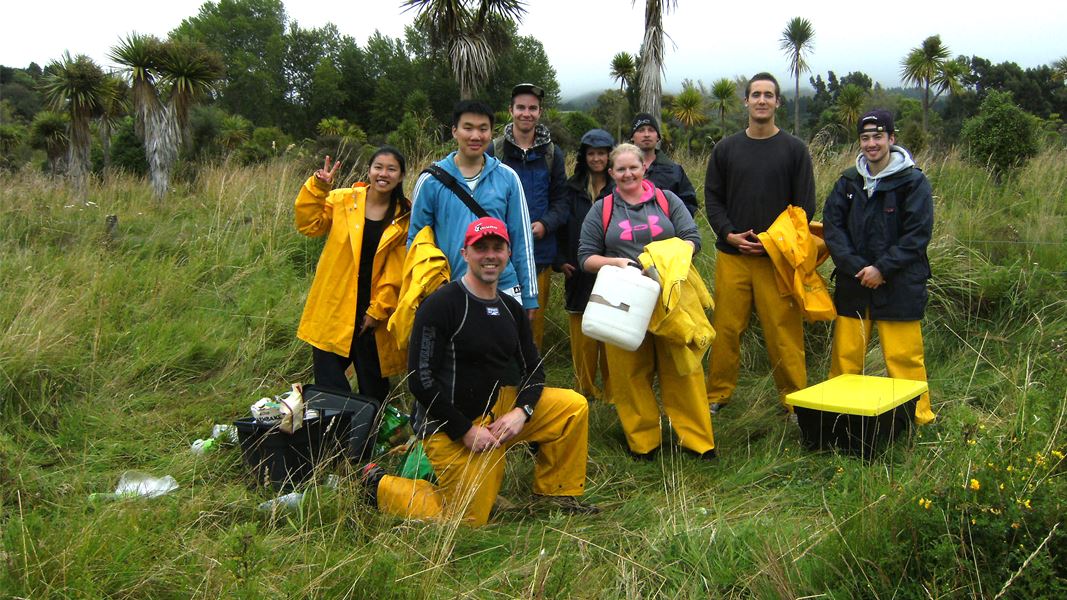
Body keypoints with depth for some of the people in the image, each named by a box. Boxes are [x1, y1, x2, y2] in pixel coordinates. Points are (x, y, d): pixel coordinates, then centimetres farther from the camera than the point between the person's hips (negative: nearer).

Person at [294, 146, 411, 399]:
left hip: (375, 312, 0)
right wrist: (318, 188, -17)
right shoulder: (342, 200, 1)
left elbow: (397, 270, -2)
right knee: (328, 382, 1)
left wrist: (378, 309, -7)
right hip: (334, 309, 0)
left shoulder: (405, 216, 0)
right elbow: (309, 225, -6)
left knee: (373, 387, 10)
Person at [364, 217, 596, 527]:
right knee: (467, 520, -2)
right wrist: (466, 431, -20)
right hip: (452, 428, -7)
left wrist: (521, 411, -10)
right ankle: (381, 485, 17)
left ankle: (557, 491, 13)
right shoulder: (441, 304, -15)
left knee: (575, 406, -4)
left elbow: (533, 368, 11)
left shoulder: (511, 308, 8)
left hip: (503, 406, 7)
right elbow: (421, 379, -19)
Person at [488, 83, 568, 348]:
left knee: (535, 317, 8)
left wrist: (546, 224, -9)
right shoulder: (494, 150, 3)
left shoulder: (552, 153, 10)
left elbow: (560, 199, 10)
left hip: (540, 253, 2)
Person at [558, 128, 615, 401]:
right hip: (580, 272, 2)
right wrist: (562, 260, 2)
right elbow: (562, 224, 10)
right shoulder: (573, 188, 10)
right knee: (582, 333, 3)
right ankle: (585, 387, 15)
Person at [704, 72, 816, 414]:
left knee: (784, 331, -1)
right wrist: (729, 234, -6)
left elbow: (805, 205, 3)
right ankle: (717, 395, 16)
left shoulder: (794, 150, 5)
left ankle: (795, 399, 10)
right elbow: (712, 198, 10)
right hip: (731, 256, 2)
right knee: (726, 328, 4)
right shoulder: (726, 149, 11)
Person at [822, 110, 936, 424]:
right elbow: (832, 225, 2)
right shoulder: (849, 181, 10)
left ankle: (918, 418, 10)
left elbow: (918, 234, -8)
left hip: (899, 285, -4)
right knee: (845, 355, 8)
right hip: (853, 284, 4)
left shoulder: (913, 181, -2)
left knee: (904, 356, -4)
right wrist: (856, 267, -10)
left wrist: (882, 268, -14)